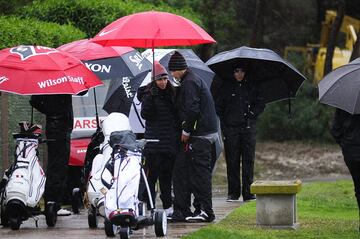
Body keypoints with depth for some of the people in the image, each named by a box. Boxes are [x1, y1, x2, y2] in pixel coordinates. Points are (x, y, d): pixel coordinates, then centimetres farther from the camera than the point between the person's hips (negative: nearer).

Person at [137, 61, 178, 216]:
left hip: (170, 141, 6)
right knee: (152, 173, -8)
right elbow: (145, 115, -15)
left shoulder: (171, 93, 13)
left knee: (167, 174, 11)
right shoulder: (148, 94, -5)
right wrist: (150, 98, -24)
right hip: (154, 140, -6)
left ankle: (167, 205, 17)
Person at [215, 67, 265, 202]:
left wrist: (251, 113, -3)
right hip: (231, 129, -1)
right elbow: (218, 105, 8)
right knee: (232, 161, -2)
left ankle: (248, 193, 0)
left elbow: (260, 104, 12)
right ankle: (233, 193, 2)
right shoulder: (226, 87, 6)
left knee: (248, 160, -2)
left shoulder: (251, 87, 10)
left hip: (248, 128, 1)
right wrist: (224, 120, -2)